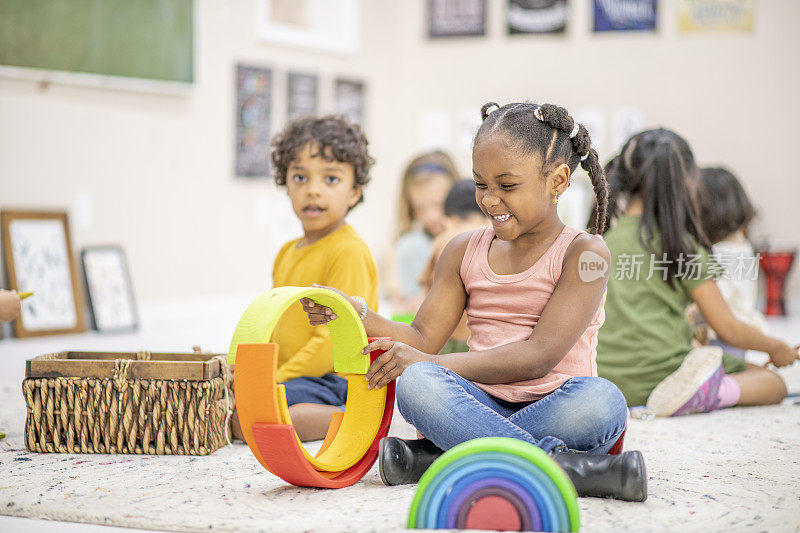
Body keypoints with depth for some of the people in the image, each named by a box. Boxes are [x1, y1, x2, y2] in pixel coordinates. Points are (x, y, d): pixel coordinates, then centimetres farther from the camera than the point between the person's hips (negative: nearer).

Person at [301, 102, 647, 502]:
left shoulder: (584, 253, -5)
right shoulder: (465, 251, 13)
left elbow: (539, 357, -15)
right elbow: (424, 338, 12)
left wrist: (432, 363, -20)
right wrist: (355, 314, -6)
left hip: (554, 408, -3)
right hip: (483, 405, 3)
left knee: (601, 400, -37)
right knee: (416, 383, -29)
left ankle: (437, 457, -31)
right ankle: (570, 469, -33)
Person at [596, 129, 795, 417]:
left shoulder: (602, 240, 8)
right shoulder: (683, 247, -6)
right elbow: (728, 329, -2)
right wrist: (776, 348, 18)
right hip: (655, 373, -6)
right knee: (774, 383, 4)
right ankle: (700, 394, -21)